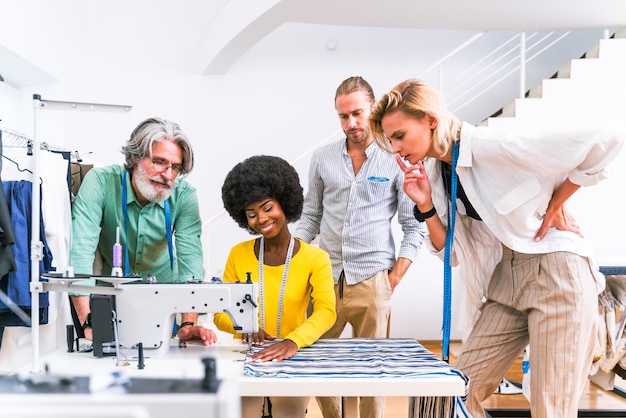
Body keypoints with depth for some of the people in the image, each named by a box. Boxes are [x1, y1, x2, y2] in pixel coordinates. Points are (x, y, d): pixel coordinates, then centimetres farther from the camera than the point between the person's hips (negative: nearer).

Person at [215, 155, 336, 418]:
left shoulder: (315, 259, -3)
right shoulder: (238, 255, 3)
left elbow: (326, 312, -16)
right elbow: (220, 313, 7)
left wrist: (293, 341, -34)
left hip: (292, 360, 0)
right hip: (246, 358, 1)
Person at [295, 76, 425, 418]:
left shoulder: (395, 159, -1)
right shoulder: (322, 158, 8)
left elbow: (414, 226, 1)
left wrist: (394, 279, -5)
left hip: (372, 279, -3)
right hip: (326, 276, 3)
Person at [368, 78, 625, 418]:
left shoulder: (492, 146, -20)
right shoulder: (434, 172, 4)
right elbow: (451, 252, 9)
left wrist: (555, 204, -11)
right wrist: (425, 206, -7)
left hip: (556, 273, -8)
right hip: (505, 280, 8)